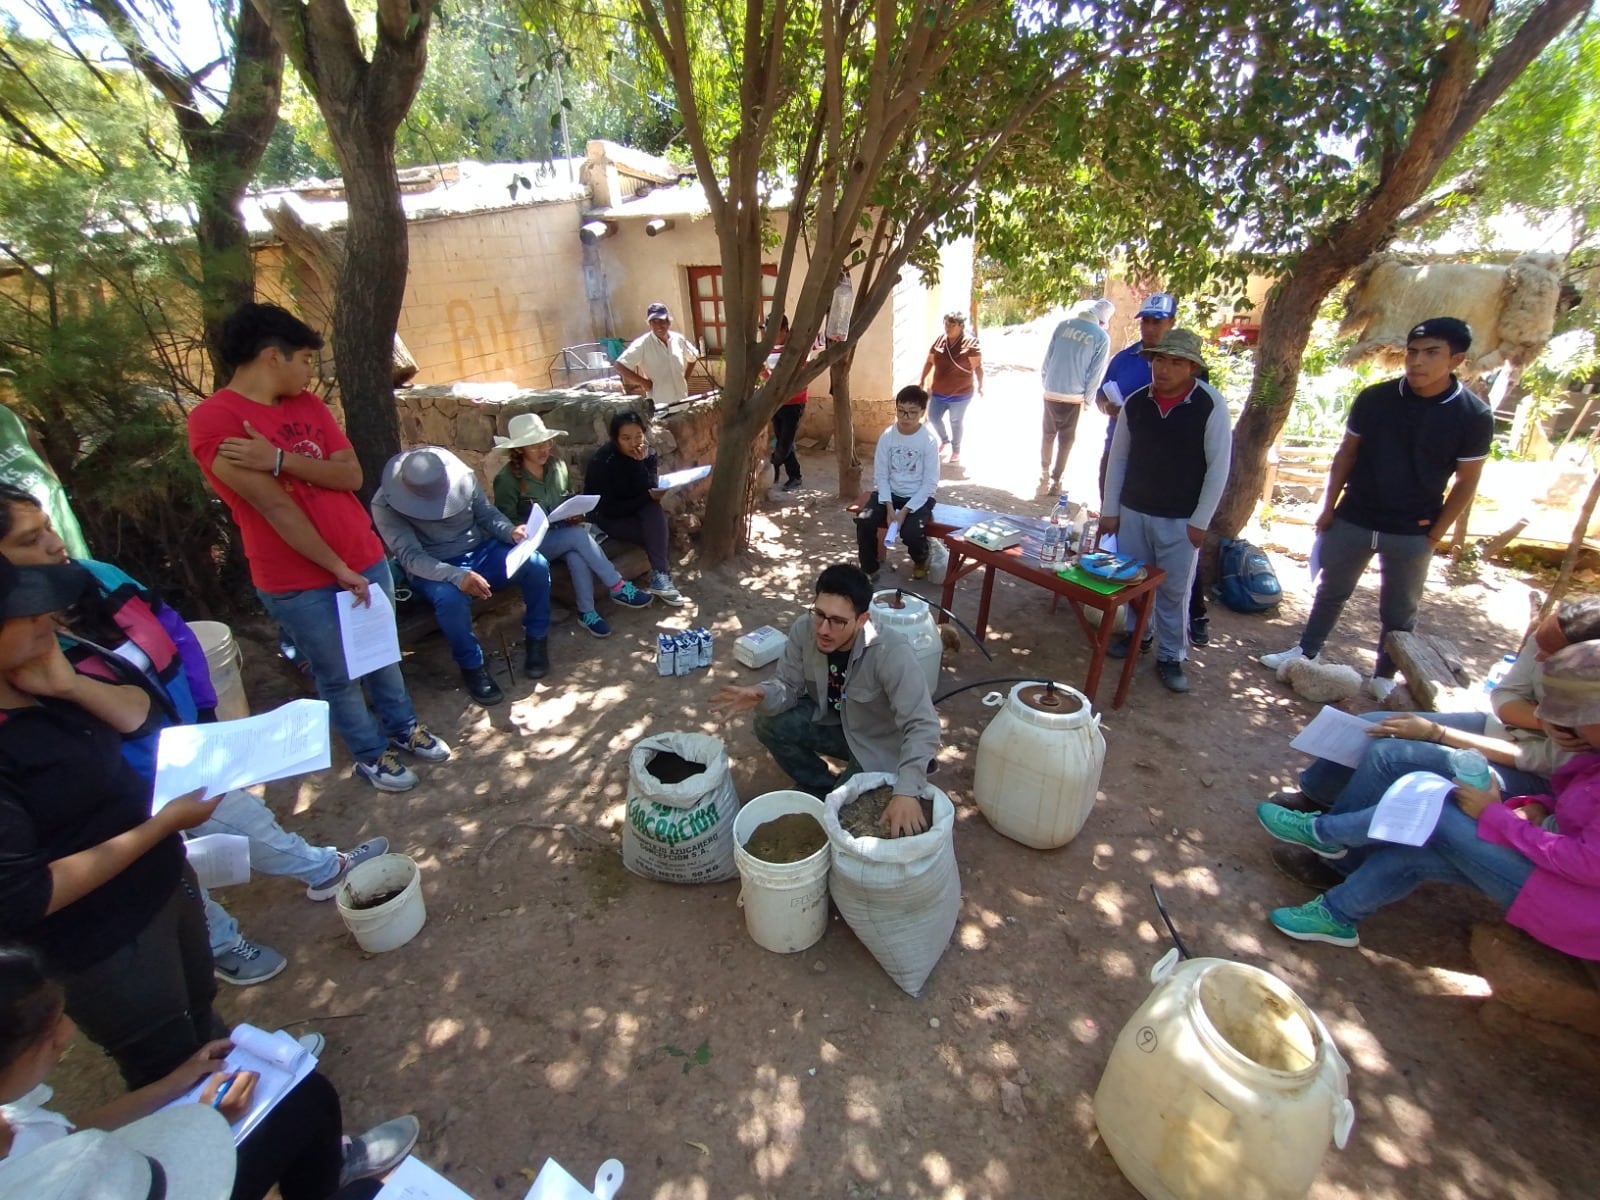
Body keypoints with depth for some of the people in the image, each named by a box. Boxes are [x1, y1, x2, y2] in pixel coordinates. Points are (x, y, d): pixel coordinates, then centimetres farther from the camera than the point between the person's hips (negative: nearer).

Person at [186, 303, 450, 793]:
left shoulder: (307, 404, 6)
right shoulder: (212, 419, -14)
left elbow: (352, 475, -4)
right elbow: (274, 505, -18)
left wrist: (280, 459, -19)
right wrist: (338, 568, -16)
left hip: (367, 559, 6)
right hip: (300, 583, -5)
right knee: (338, 676, 12)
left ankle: (403, 727, 40)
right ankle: (370, 753, 31)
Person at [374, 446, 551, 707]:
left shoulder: (463, 475, -9)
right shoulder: (385, 505, -17)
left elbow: (487, 513, 4)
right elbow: (410, 557, -23)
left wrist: (510, 530, -19)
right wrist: (457, 576, -40)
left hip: (481, 550, 4)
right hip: (434, 568, -3)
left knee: (536, 563, -22)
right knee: (450, 597, -38)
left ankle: (536, 637, -1)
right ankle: (472, 666, -12)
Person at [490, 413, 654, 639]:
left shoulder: (557, 465, 3)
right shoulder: (506, 479, -14)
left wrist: (574, 513, -6)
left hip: (562, 535, 4)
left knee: (576, 556, -33)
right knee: (578, 535, -32)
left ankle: (587, 612, -19)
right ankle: (618, 588, -24)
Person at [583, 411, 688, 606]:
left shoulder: (648, 453, -7)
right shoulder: (601, 461, -21)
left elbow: (649, 489, -17)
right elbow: (609, 509, -23)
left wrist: (641, 462, -29)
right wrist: (649, 498, -27)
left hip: (635, 512, 5)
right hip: (606, 519, -5)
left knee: (654, 510, -29)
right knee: (657, 531, -28)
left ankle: (660, 578, -30)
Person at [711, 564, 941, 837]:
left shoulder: (891, 652, -37)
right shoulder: (804, 630, -21)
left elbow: (923, 726, -37)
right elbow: (789, 685, -10)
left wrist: (906, 792, -49)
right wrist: (764, 695, -35)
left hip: (877, 742, -5)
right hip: (832, 719, 5)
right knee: (770, 725, -14)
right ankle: (824, 788, 9)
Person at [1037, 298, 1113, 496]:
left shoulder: (1063, 325, 0)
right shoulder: (1102, 338, -6)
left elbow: (1047, 358, 2)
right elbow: (1095, 374, -4)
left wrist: (1045, 385, 13)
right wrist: (1087, 399, 7)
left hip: (1051, 393, 2)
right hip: (1073, 397, -2)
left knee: (1048, 435, 18)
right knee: (1065, 441, 10)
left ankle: (1044, 476, 28)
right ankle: (1055, 481, 14)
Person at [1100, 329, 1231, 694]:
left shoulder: (1211, 405, -10)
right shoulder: (1135, 403, -1)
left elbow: (1218, 466, -8)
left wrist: (1200, 521, -9)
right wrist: (1110, 510, 4)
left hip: (1181, 520, -3)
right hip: (1132, 511, 3)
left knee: (1174, 591, 4)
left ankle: (1171, 657, 18)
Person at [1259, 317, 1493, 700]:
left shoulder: (1473, 416, -9)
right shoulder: (1374, 398, -7)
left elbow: (1465, 483, -3)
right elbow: (1346, 454, 2)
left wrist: (1434, 535, -5)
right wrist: (1328, 508, 1)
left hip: (1411, 534, -1)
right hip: (1352, 521, 1)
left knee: (1399, 612, 12)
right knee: (1330, 591, 17)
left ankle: (1384, 678, 30)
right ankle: (1306, 651, 34)